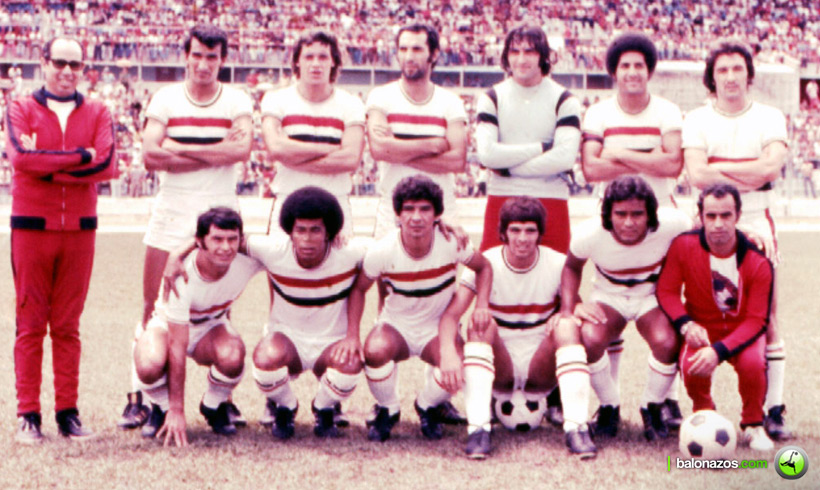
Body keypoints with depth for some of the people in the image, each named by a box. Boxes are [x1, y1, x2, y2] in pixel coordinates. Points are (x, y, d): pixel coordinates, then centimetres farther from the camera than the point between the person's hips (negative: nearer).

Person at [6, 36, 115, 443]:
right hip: (31, 226, -2)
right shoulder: (21, 109, 6)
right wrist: (81, 156, -10)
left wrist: (48, 167, -9)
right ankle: (28, 415, 2)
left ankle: (67, 411, 9)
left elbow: (107, 165, -6)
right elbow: (20, 156, -13)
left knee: (68, 326, 5)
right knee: (30, 324, -1)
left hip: (79, 228, 2)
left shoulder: (97, 113, 11)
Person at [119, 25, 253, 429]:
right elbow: (150, 156, -10)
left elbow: (242, 149, -16)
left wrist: (178, 148, -14)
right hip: (170, 214, 0)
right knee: (154, 308, -2)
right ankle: (138, 396, 4)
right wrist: (213, 155, -12)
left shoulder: (237, 102, 2)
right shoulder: (165, 99, 3)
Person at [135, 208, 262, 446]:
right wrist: (177, 411, -33)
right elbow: (177, 347, -33)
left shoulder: (247, 261, -25)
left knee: (232, 356, -34)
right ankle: (163, 409, 0)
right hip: (168, 324, -2)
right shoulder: (181, 276, -35)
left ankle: (214, 407, 0)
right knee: (149, 366, -37)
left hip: (212, 324, 3)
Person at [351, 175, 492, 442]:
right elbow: (359, 289, -4)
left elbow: (483, 267, 0)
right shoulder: (382, 251, -20)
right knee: (375, 352, -36)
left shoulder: (451, 244, -20)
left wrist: (481, 306, -17)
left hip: (439, 327, 1)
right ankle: (387, 409, -1)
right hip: (395, 325, 0)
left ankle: (427, 406, 7)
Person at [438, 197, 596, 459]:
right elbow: (450, 314, -18)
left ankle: (576, 428, -32)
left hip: (541, 371, 1)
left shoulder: (558, 265, -2)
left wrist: (569, 312, -31)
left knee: (567, 326, -26)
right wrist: (448, 353, -38)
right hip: (499, 371, -1)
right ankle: (478, 428, -35)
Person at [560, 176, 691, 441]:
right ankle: (609, 407, -2)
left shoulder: (671, 225, -29)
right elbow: (572, 267, -3)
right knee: (589, 338, -33)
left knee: (667, 342, -33)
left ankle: (652, 408, -1)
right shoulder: (589, 234, -25)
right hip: (609, 296, 0)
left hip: (653, 296, 0)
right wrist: (570, 307, -16)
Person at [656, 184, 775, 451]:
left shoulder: (757, 262, -19)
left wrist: (719, 351, -33)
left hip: (743, 331, -1)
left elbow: (756, 320, -18)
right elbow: (667, 290, -5)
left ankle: (753, 425, -2)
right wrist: (686, 325, -24)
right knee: (691, 366, -32)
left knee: (752, 363, -34)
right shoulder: (684, 246, -15)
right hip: (701, 330, 1)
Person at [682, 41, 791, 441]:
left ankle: (773, 410, 0)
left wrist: (719, 168, -8)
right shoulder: (697, 120, 6)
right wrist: (748, 177, -10)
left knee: (767, 322, -4)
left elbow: (772, 166, -10)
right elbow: (696, 174, -9)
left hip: (757, 226, 0)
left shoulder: (769, 118, 7)